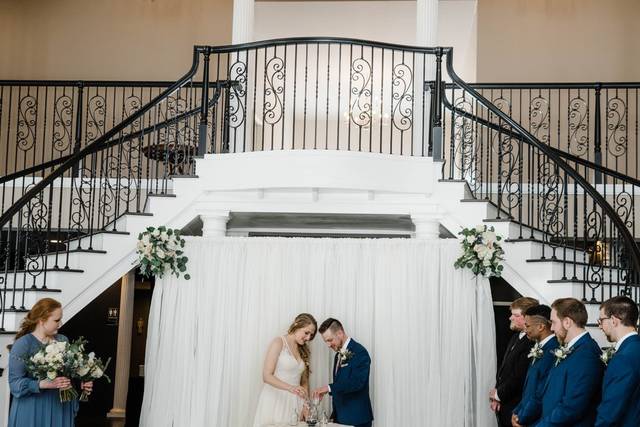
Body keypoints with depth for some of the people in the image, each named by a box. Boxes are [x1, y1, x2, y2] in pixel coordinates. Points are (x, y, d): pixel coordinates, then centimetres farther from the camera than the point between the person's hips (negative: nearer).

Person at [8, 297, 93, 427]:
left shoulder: (63, 341, 6)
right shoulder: (22, 344, -10)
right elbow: (15, 382, -13)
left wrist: (81, 383, -7)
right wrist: (43, 384, -26)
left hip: (61, 407, 5)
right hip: (33, 410, -5)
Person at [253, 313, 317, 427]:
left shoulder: (303, 351, 14)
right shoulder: (279, 342, -4)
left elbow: (304, 382, 13)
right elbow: (267, 376, -13)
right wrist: (290, 388, -27)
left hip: (293, 403, 5)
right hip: (275, 400, -5)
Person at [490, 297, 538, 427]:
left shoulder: (531, 344, -21)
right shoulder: (516, 337, 10)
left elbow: (519, 377, -21)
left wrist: (498, 394, -7)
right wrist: (496, 392, 0)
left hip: (515, 408, -8)